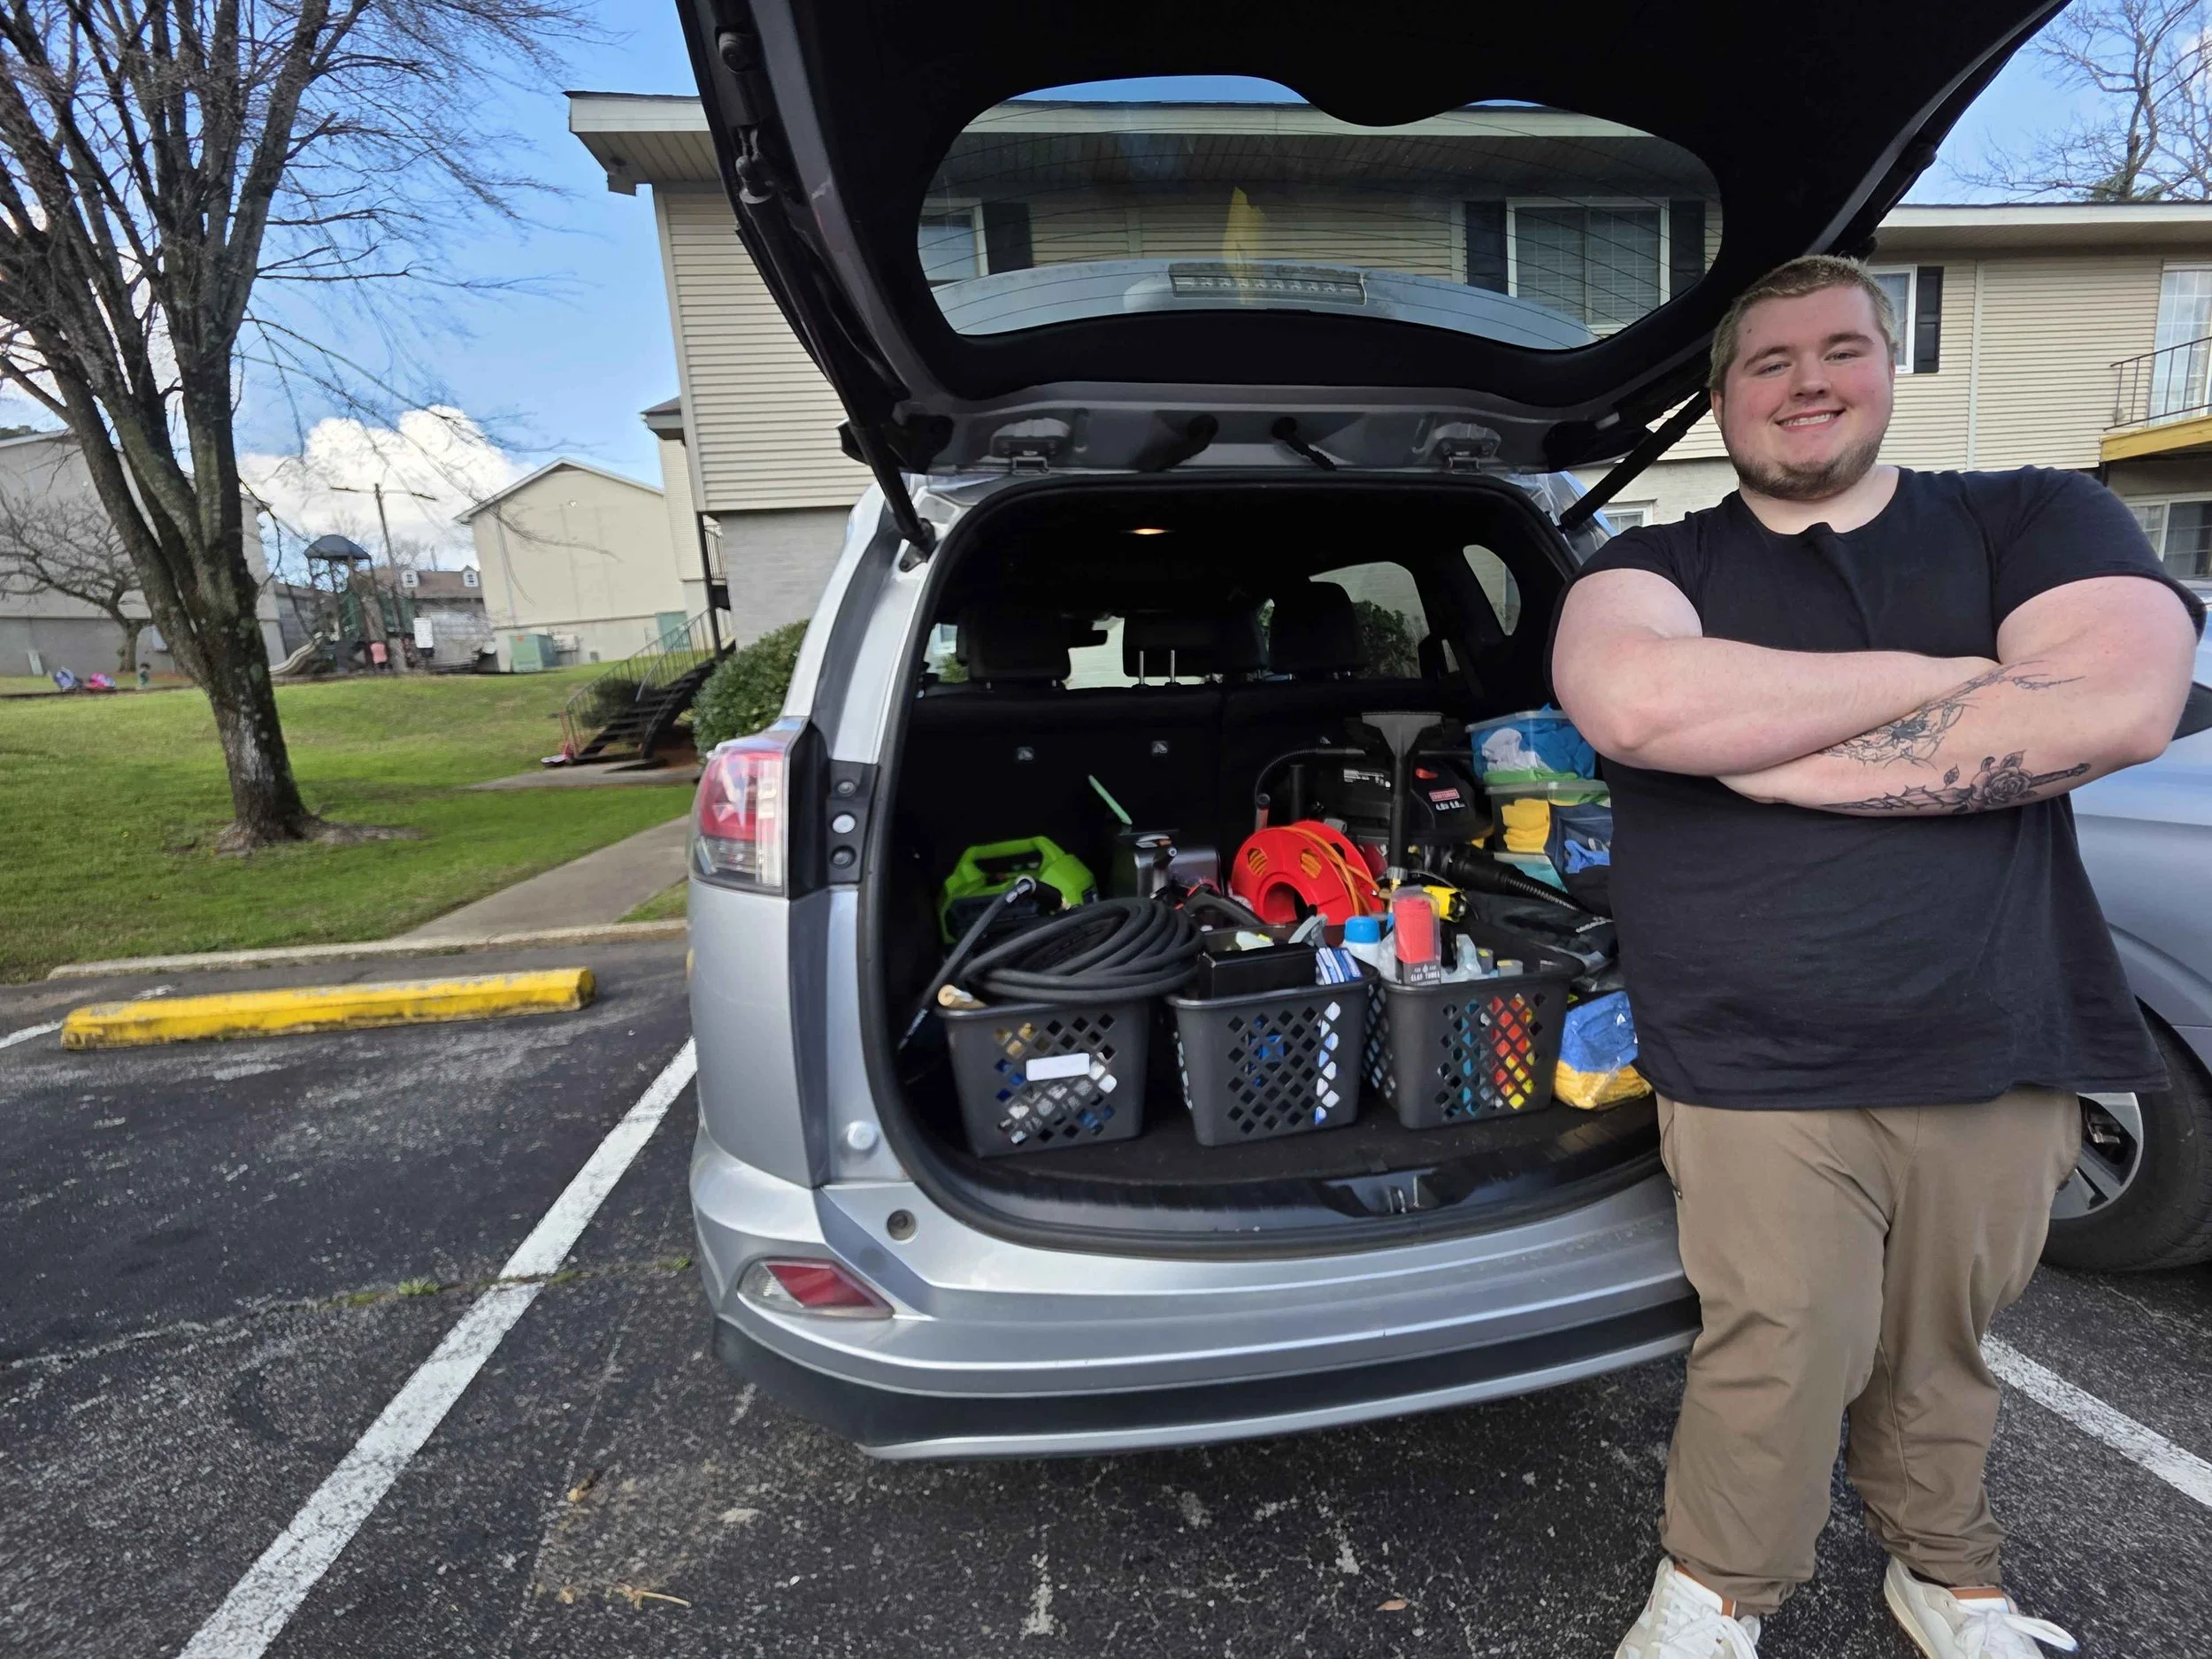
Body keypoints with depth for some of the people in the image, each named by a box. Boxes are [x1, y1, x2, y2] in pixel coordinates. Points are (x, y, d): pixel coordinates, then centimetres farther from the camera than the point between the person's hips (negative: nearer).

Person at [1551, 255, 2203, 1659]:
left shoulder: (2037, 521, 8)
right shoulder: (1655, 568, 4)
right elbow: (1632, 705, -21)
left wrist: (1762, 747, -16)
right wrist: (1951, 677, -14)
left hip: (1996, 1064, 3)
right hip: (1759, 1075, -2)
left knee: (1940, 1353, 19)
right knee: (1781, 1362, 1)